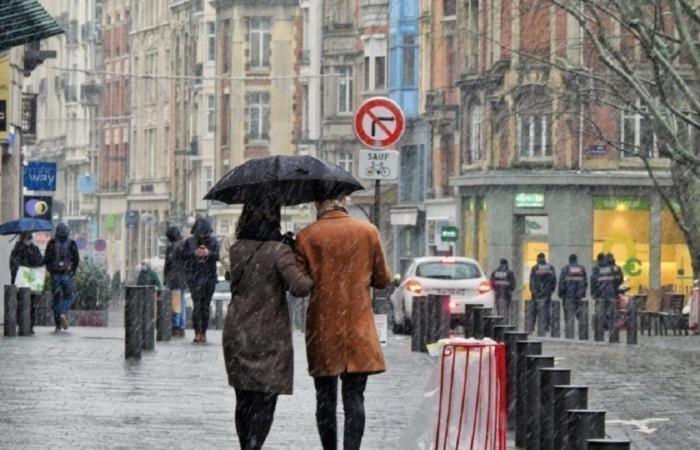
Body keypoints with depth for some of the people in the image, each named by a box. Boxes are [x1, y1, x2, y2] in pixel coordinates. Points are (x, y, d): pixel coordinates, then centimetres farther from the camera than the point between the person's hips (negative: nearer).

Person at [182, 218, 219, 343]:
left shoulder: (213, 242, 6)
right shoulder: (190, 242, 5)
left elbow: (218, 256, -7)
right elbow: (183, 255, -3)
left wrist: (209, 253, -27)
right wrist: (194, 253, -20)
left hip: (209, 277, 1)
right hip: (194, 276, -1)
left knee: (206, 305, 3)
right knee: (197, 305, -11)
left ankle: (203, 332, 11)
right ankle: (197, 332, -8)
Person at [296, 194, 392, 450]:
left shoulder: (306, 237, -7)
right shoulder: (367, 232, -3)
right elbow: (383, 280, 5)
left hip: (322, 328, 0)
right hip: (358, 328, 0)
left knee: (325, 398, 11)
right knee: (354, 397, -1)